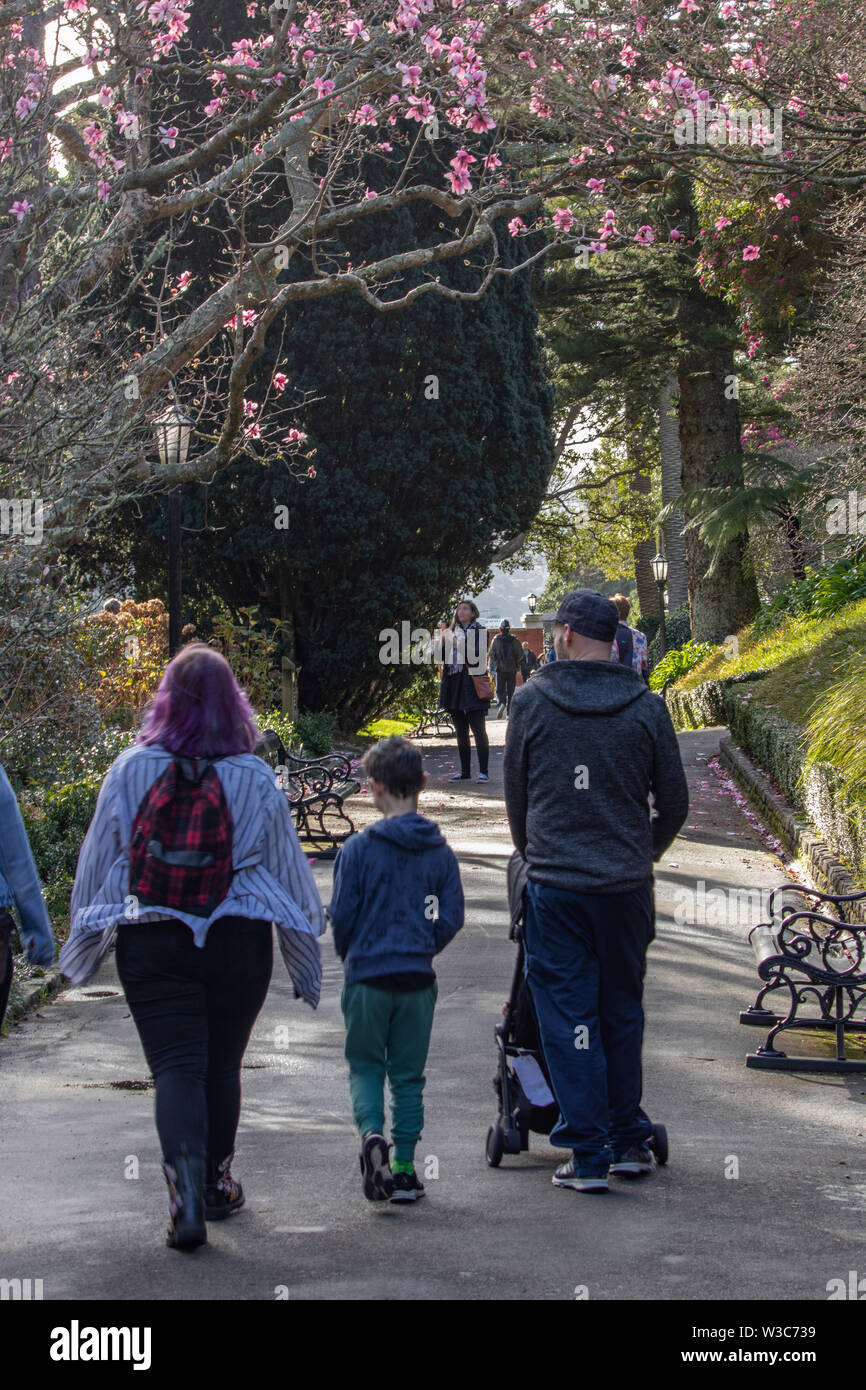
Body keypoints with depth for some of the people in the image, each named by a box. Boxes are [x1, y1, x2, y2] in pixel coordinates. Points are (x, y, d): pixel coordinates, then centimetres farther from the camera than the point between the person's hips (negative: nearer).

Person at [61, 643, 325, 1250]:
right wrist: (305, 954, 13)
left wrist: (86, 940, 16)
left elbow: (98, 860, 3)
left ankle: (185, 1177, -23)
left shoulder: (130, 770, -3)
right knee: (222, 1064, 17)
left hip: (151, 943, -1)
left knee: (177, 1065, -1)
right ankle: (218, 1182, 30)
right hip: (239, 942, 1)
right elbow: (287, 868, 3)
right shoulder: (254, 777, -3)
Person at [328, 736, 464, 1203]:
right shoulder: (440, 851, 0)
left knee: (364, 1064, 12)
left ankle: (371, 1131, -15)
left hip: (367, 975, -2)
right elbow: (452, 918, 1)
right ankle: (404, 1169, 10)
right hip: (418, 978, 2)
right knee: (408, 1073, 11)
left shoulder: (358, 848, -9)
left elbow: (341, 916, -7)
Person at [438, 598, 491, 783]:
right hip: (455, 684, 6)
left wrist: (460, 644, -18)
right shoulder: (454, 631, 16)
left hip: (472, 684, -6)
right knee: (461, 731, 8)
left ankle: (483, 772, -5)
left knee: (478, 730, -7)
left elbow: (479, 656, -13)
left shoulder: (479, 631, -2)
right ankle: (465, 772, 13)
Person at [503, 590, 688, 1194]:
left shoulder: (531, 701, -3)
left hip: (554, 888, -2)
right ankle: (631, 1141, 23)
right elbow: (675, 802, 5)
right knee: (623, 1014, 16)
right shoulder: (646, 707, -1)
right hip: (626, 888, 2)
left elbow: (515, 792, 8)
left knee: (569, 1018, 3)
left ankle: (589, 1154, 1)